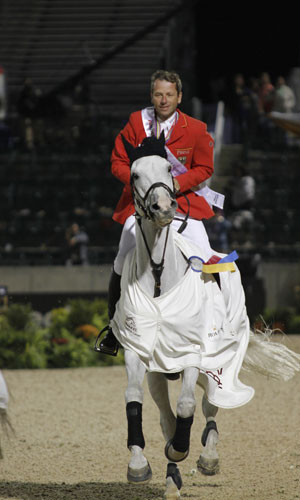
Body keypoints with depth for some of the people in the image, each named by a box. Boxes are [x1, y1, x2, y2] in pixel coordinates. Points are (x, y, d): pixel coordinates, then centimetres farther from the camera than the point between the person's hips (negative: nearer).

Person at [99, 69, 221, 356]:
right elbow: (118, 162, 4)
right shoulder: (135, 123, 0)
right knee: (123, 265, -6)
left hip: (182, 200, 0)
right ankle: (114, 329, 13)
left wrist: (177, 183, -15)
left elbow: (204, 168, 2)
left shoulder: (196, 129, -2)